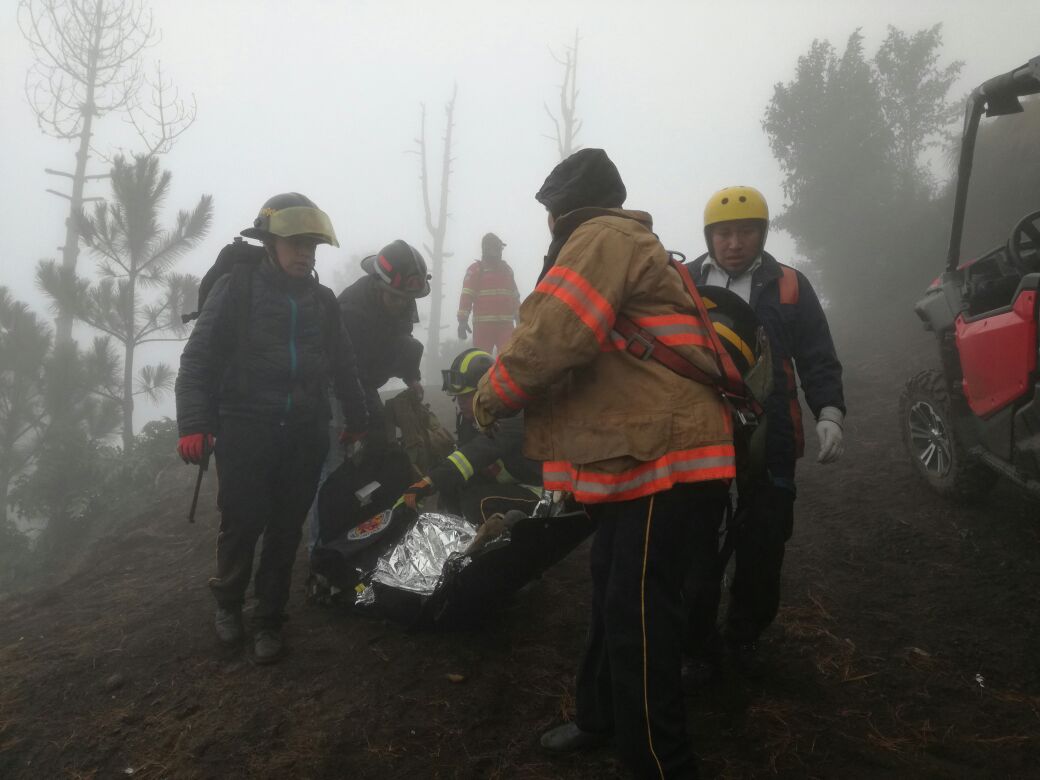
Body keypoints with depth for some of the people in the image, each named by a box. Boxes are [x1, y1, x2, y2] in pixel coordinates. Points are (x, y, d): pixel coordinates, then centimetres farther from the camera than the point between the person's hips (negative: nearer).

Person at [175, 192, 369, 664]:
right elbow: (199, 359, -6)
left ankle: (269, 619, 21)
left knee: (286, 530, 6)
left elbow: (343, 366, 20)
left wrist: (358, 420, 23)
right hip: (245, 430, -3)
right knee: (242, 524, 1)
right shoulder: (236, 290, -2)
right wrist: (193, 424, -15)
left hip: (304, 434, 4)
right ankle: (228, 602, 28)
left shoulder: (323, 300, 12)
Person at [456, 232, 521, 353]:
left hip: (506, 324, 4)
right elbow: (466, 296, -6)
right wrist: (462, 320, -15)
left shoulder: (507, 269, 19)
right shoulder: (475, 269, 3)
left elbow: (515, 297, 22)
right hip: (483, 324, -4)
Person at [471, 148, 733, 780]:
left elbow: (556, 335, -20)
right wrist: (519, 394, 21)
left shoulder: (602, 236, -8)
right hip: (642, 457, 11)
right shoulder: (628, 244, 25)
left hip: (663, 461, -11)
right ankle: (602, 718, 39)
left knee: (638, 621, -6)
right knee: (614, 598, 22)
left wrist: (491, 396, -6)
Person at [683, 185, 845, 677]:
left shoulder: (790, 286, 6)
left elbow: (818, 360, 7)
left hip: (769, 447, 1)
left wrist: (829, 414, -7)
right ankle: (699, 645, 23)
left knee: (762, 553, 11)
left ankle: (745, 636, 33)